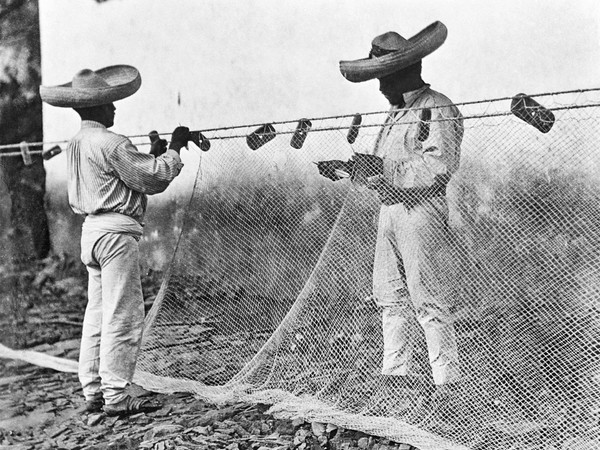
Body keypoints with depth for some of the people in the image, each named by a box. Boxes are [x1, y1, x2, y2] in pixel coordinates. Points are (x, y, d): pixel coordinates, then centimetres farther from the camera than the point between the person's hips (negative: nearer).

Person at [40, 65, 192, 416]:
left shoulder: (76, 144, 15)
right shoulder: (112, 143, -13)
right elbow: (153, 179, -12)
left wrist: (155, 154, 15)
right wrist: (174, 148, 0)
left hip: (92, 229, 9)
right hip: (116, 230, -9)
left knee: (97, 314, 13)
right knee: (123, 316, -4)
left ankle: (93, 393, 19)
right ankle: (116, 397, 1)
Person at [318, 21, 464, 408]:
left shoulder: (439, 110, -9)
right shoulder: (398, 112, 20)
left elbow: (438, 166, -20)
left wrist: (382, 169, -22)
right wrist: (344, 168, 12)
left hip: (421, 212, -9)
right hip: (389, 210, 9)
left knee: (430, 301, -6)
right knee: (390, 298, 13)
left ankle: (447, 382, 2)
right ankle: (396, 373, 23)